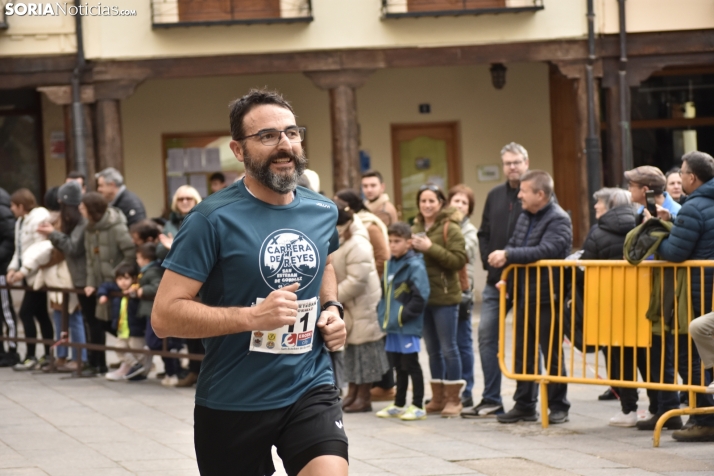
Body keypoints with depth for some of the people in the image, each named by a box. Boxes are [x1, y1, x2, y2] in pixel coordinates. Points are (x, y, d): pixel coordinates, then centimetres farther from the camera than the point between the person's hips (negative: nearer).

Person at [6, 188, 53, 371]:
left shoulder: (39, 219, -15)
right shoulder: (21, 222, 15)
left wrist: (23, 272, -19)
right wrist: (13, 268, 0)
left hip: (37, 275, -9)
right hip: (29, 275, 9)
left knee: (26, 312, -10)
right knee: (41, 314, 11)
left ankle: (31, 357, -7)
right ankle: (48, 355, 16)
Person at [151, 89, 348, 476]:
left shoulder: (323, 212, 4)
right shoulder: (212, 219, -13)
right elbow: (164, 316, -17)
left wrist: (331, 308, 7)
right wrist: (252, 316, -26)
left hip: (310, 389, 3)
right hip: (232, 402, -3)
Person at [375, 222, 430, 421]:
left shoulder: (415, 266, -13)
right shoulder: (390, 264, 11)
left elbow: (420, 297, -19)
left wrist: (403, 315, -17)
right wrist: (383, 314, 9)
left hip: (408, 326, -8)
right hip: (393, 326, 8)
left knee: (411, 365, -1)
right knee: (398, 366, 14)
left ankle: (418, 406, 5)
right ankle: (399, 405, 22)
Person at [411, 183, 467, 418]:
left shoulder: (450, 228, -8)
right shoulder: (416, 228, 10)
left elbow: (459, 260, -16)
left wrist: (430, 248, -21)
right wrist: (413, 249, -3)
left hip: (445, 296, -6)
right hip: (422, 296, 6)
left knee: (448, 348, -1)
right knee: (432, 350, 11)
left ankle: (454, 399, 5)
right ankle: (438, 398, 18)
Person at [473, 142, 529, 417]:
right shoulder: (495, 196, 13)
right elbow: (484, 234, 18)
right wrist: (488, 262, 3)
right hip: (496, 280, 6)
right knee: (486, 335, 2)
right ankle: (491, 400, 7)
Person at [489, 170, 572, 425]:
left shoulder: (558, 220, -13)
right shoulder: (525, 218, 13)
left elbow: (545, 251, -26)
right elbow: (513, 245, 16)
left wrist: (508, 255, -25)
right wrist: (502, 257, -7)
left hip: (546, 298, -8)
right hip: (524, 296, 8)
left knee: (552, 355, 2)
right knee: (523, 353, 11)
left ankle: (558, 406, 11)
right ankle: (524, 405, 19)